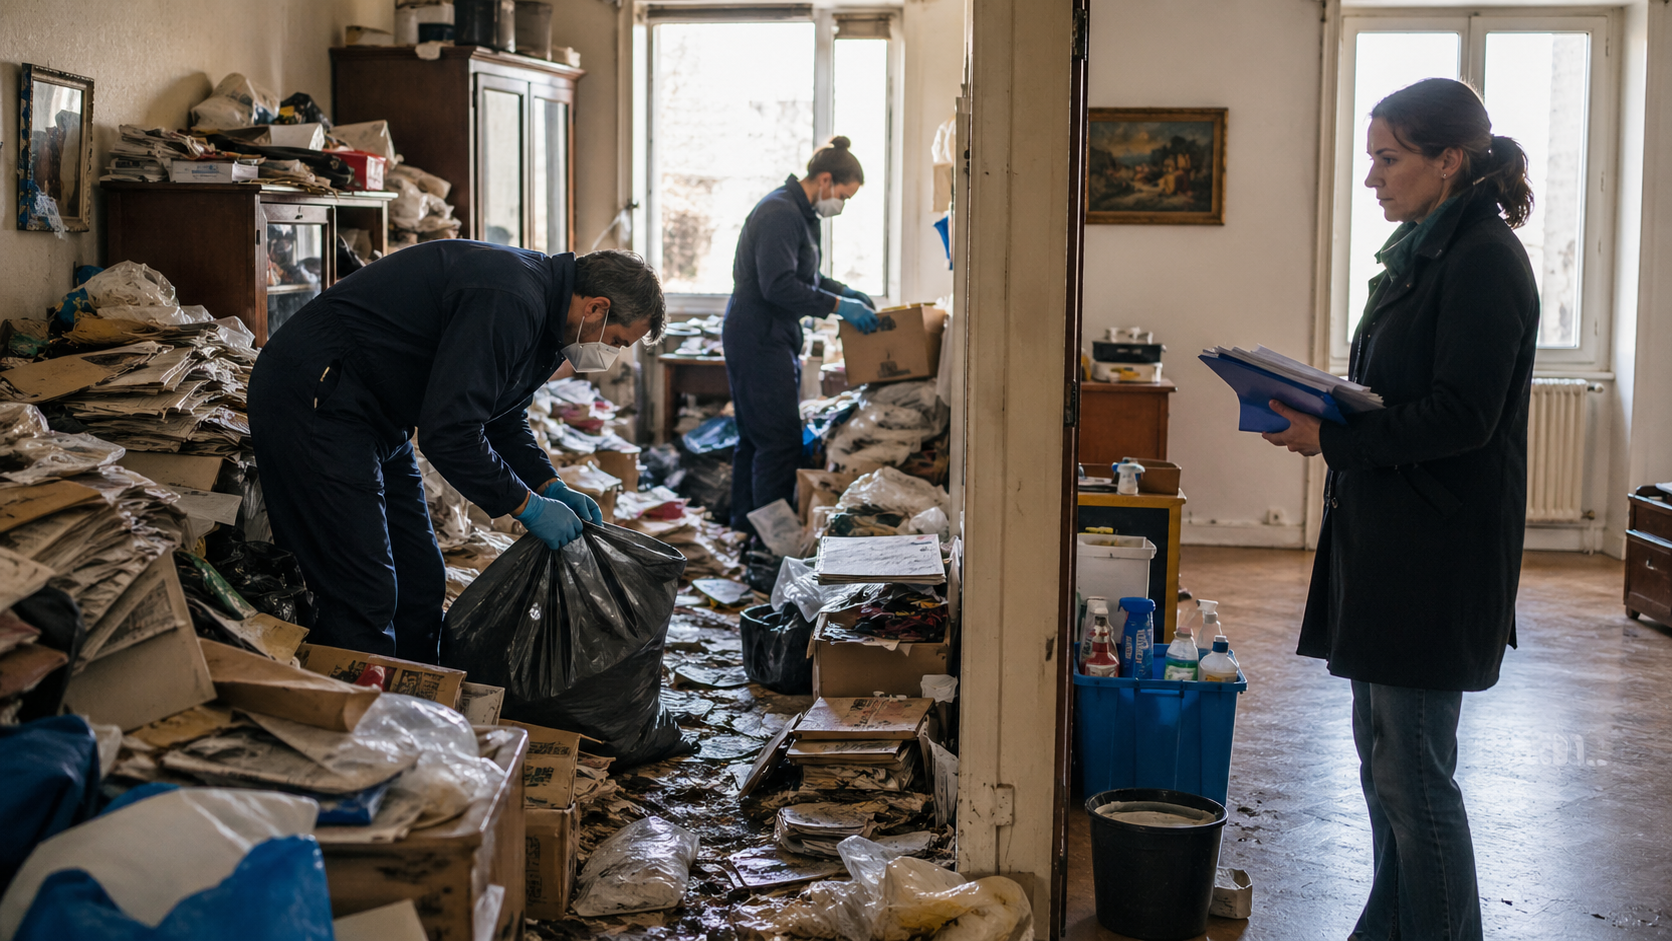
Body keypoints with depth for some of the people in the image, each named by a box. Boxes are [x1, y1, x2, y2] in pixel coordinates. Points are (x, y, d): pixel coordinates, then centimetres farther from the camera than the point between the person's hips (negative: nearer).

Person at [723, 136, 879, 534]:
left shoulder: (799, 212, 16)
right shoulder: (780, 213, -18)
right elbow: (778, 285, -25)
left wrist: (842, 290, 14)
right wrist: (838, 306, -22)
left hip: (772, 340, 11)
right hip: (759, 340, -11)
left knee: (755, 436, 15)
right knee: (780, 439, -10)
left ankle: (746, 522, 23)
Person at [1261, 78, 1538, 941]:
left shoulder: (1483, 259, -14)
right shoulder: (1422, 252, 15)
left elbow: (1460, 417, -20)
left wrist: (1332, 439, -17)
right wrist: (1313, 413, 4)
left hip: (1436, 552, -10)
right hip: (1386, 539, 10)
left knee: (1412, 771, -4)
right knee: (1383, 755, 16)